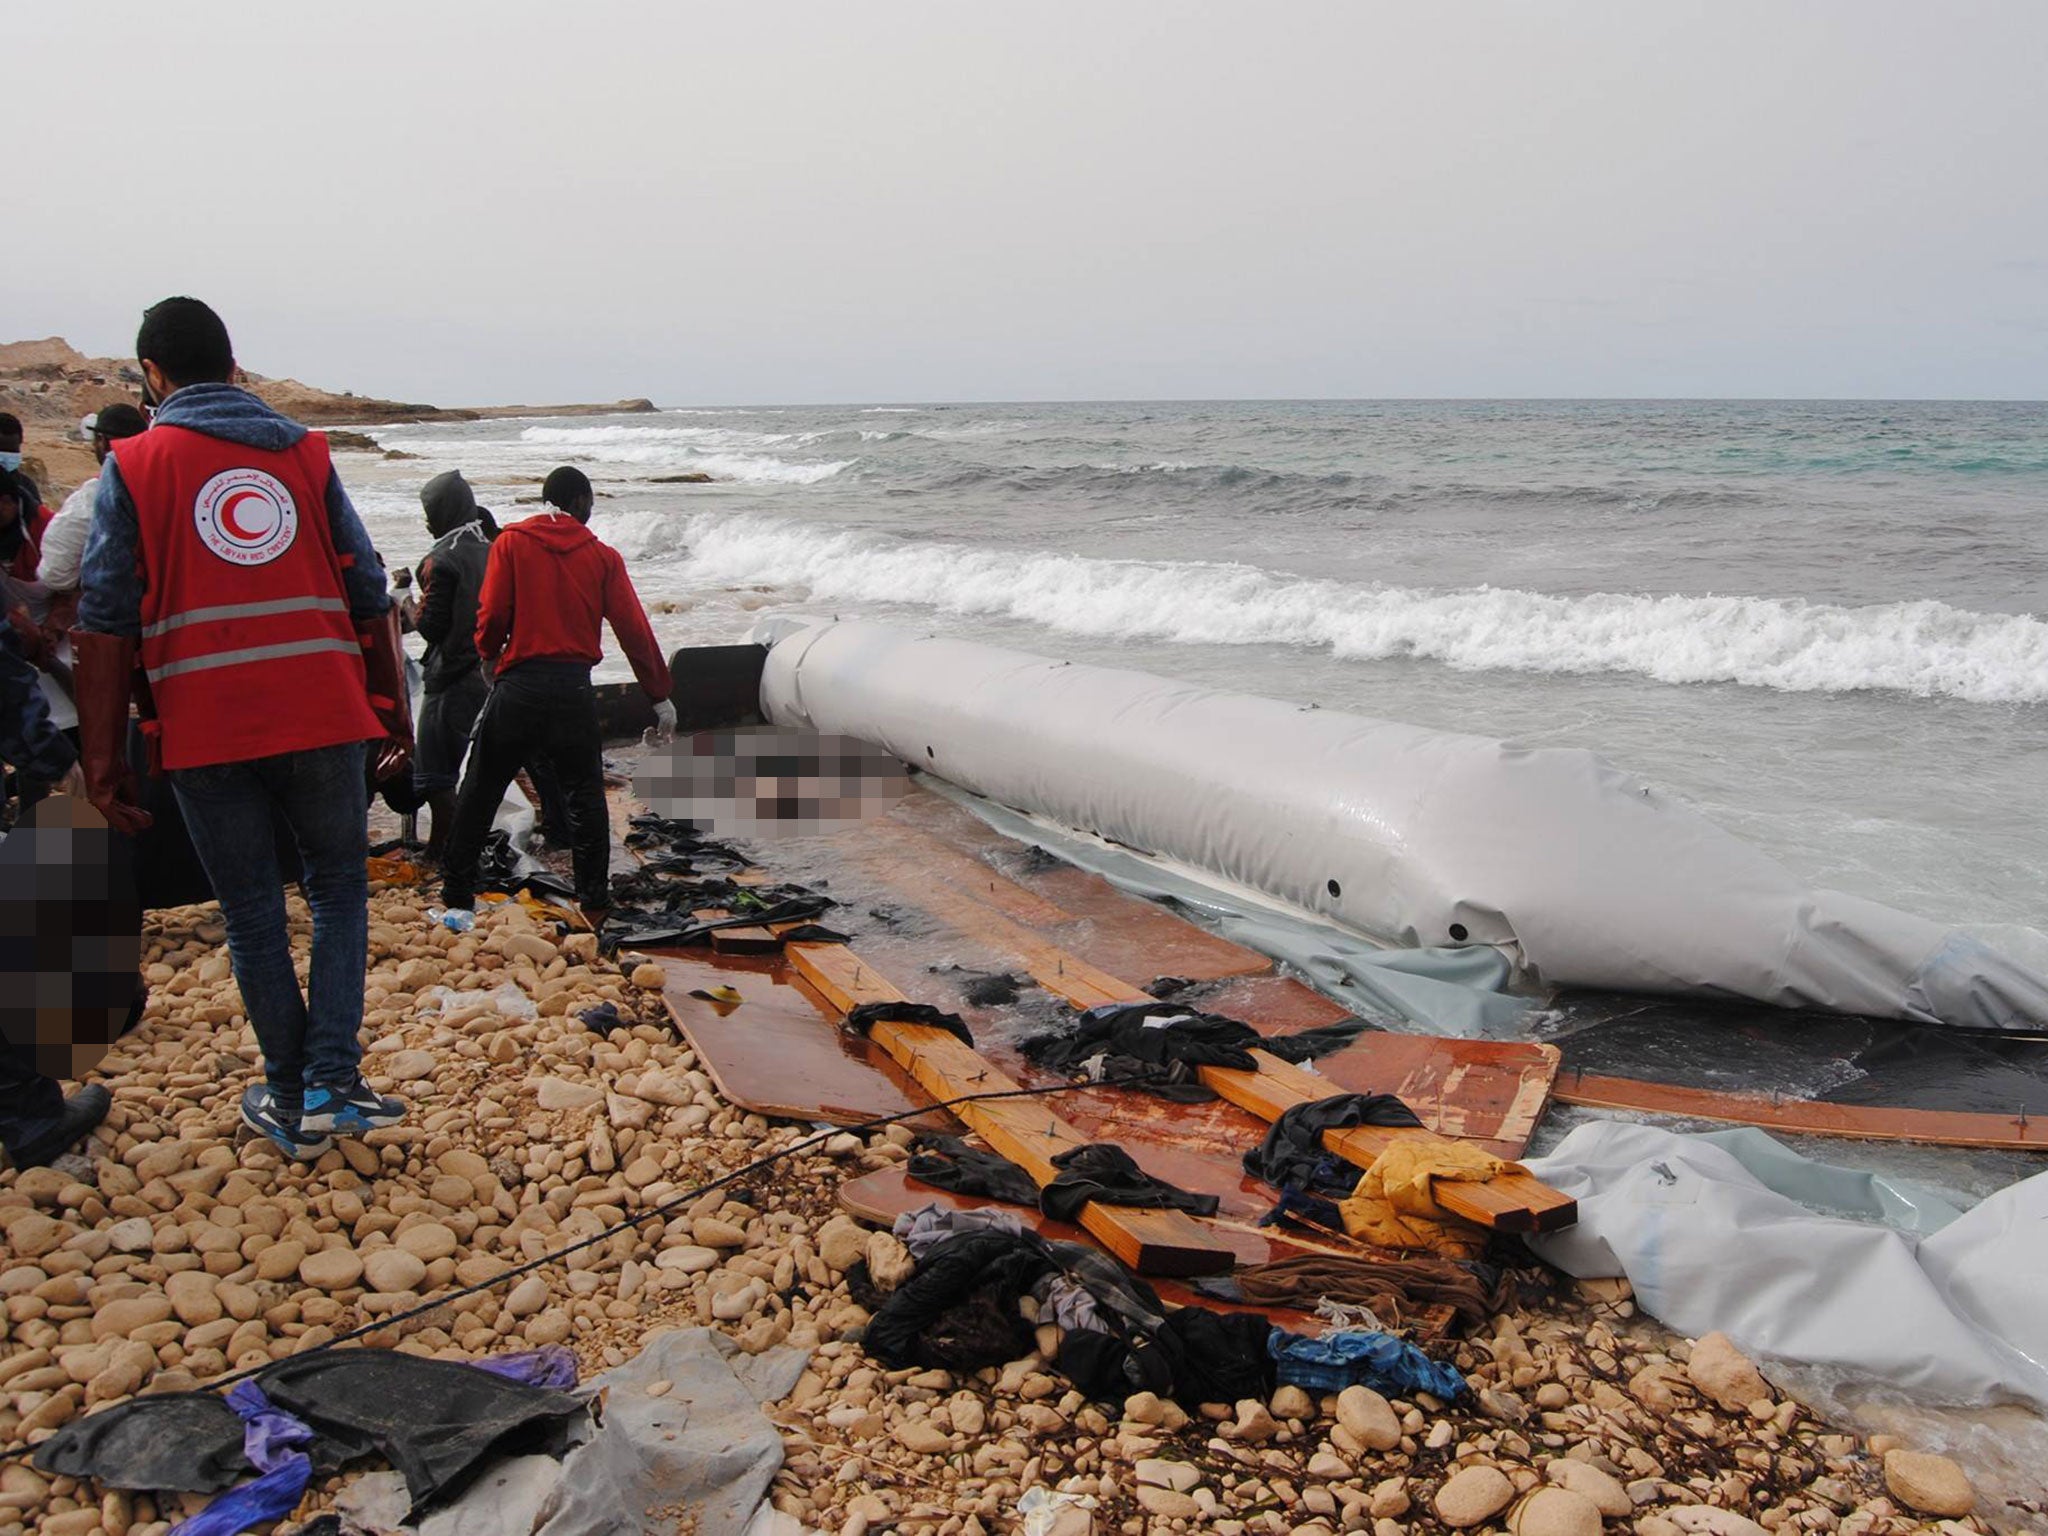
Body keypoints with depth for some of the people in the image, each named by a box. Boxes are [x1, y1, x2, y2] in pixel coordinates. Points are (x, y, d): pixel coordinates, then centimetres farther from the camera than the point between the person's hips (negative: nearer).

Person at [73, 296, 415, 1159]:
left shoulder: (132, 467, 3)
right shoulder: (305, 455, 9)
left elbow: (106, 624, -2)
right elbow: (370, 597, 8)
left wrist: (103, 762, 0)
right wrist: (393, 708, 15)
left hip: (205, 729, -1)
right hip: (321, 717, 1)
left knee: (253, 915, 10)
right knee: (339, 893, 15)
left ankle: (291, 1102, 19)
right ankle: (331, 1084, 5)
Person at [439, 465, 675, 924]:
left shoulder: (511, 543, 2)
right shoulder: (602, 556, 4)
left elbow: (492, 614, -4)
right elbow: (634, 629, 2)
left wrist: (489, 657, 17)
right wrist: (659, 696, 7)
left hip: (518, 683, 0)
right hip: (574, 687, 0)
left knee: (481, 788, 12)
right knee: (584, 793, 11)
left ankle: (456, 888, 17)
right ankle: (593, 898, 12)